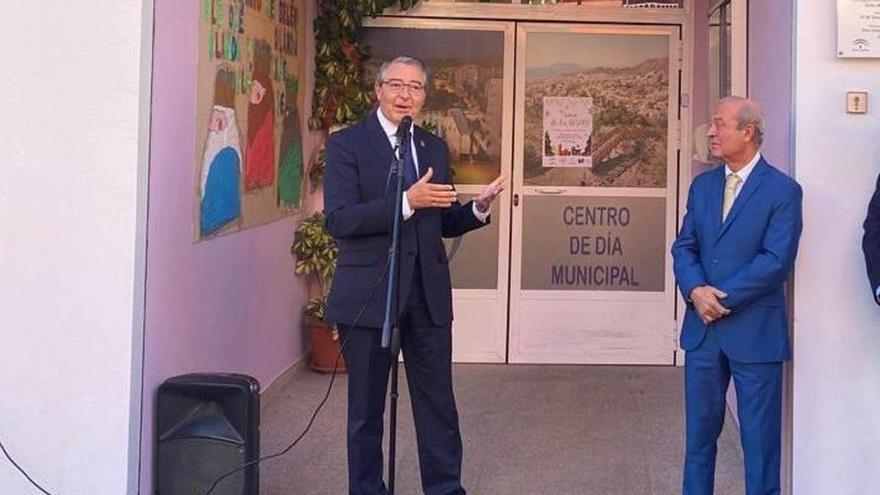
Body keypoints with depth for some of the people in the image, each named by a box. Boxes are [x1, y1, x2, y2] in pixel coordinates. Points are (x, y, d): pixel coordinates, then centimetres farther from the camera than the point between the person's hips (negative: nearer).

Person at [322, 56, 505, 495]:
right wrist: (406, 201, -24)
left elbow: (444, 223, 15)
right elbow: (338, 221, -16)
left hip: (428, 292, 4)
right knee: (366, 408, 8)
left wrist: (478, 207, -6)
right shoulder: (347, 143, -5)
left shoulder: (434, 147, 12)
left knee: (438, 403, 9)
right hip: (368, 293, -4)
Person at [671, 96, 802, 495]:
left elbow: (776, 261, -15)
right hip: (702, 327, 5)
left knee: (760, 437, 4)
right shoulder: (702, 185, 10)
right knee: (699, 428, 14)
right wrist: (696, 290, -12)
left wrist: (721, 298, -15)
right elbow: (684, 246, 7)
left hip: (754, 331, -5)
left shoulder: (783, 190, -8)